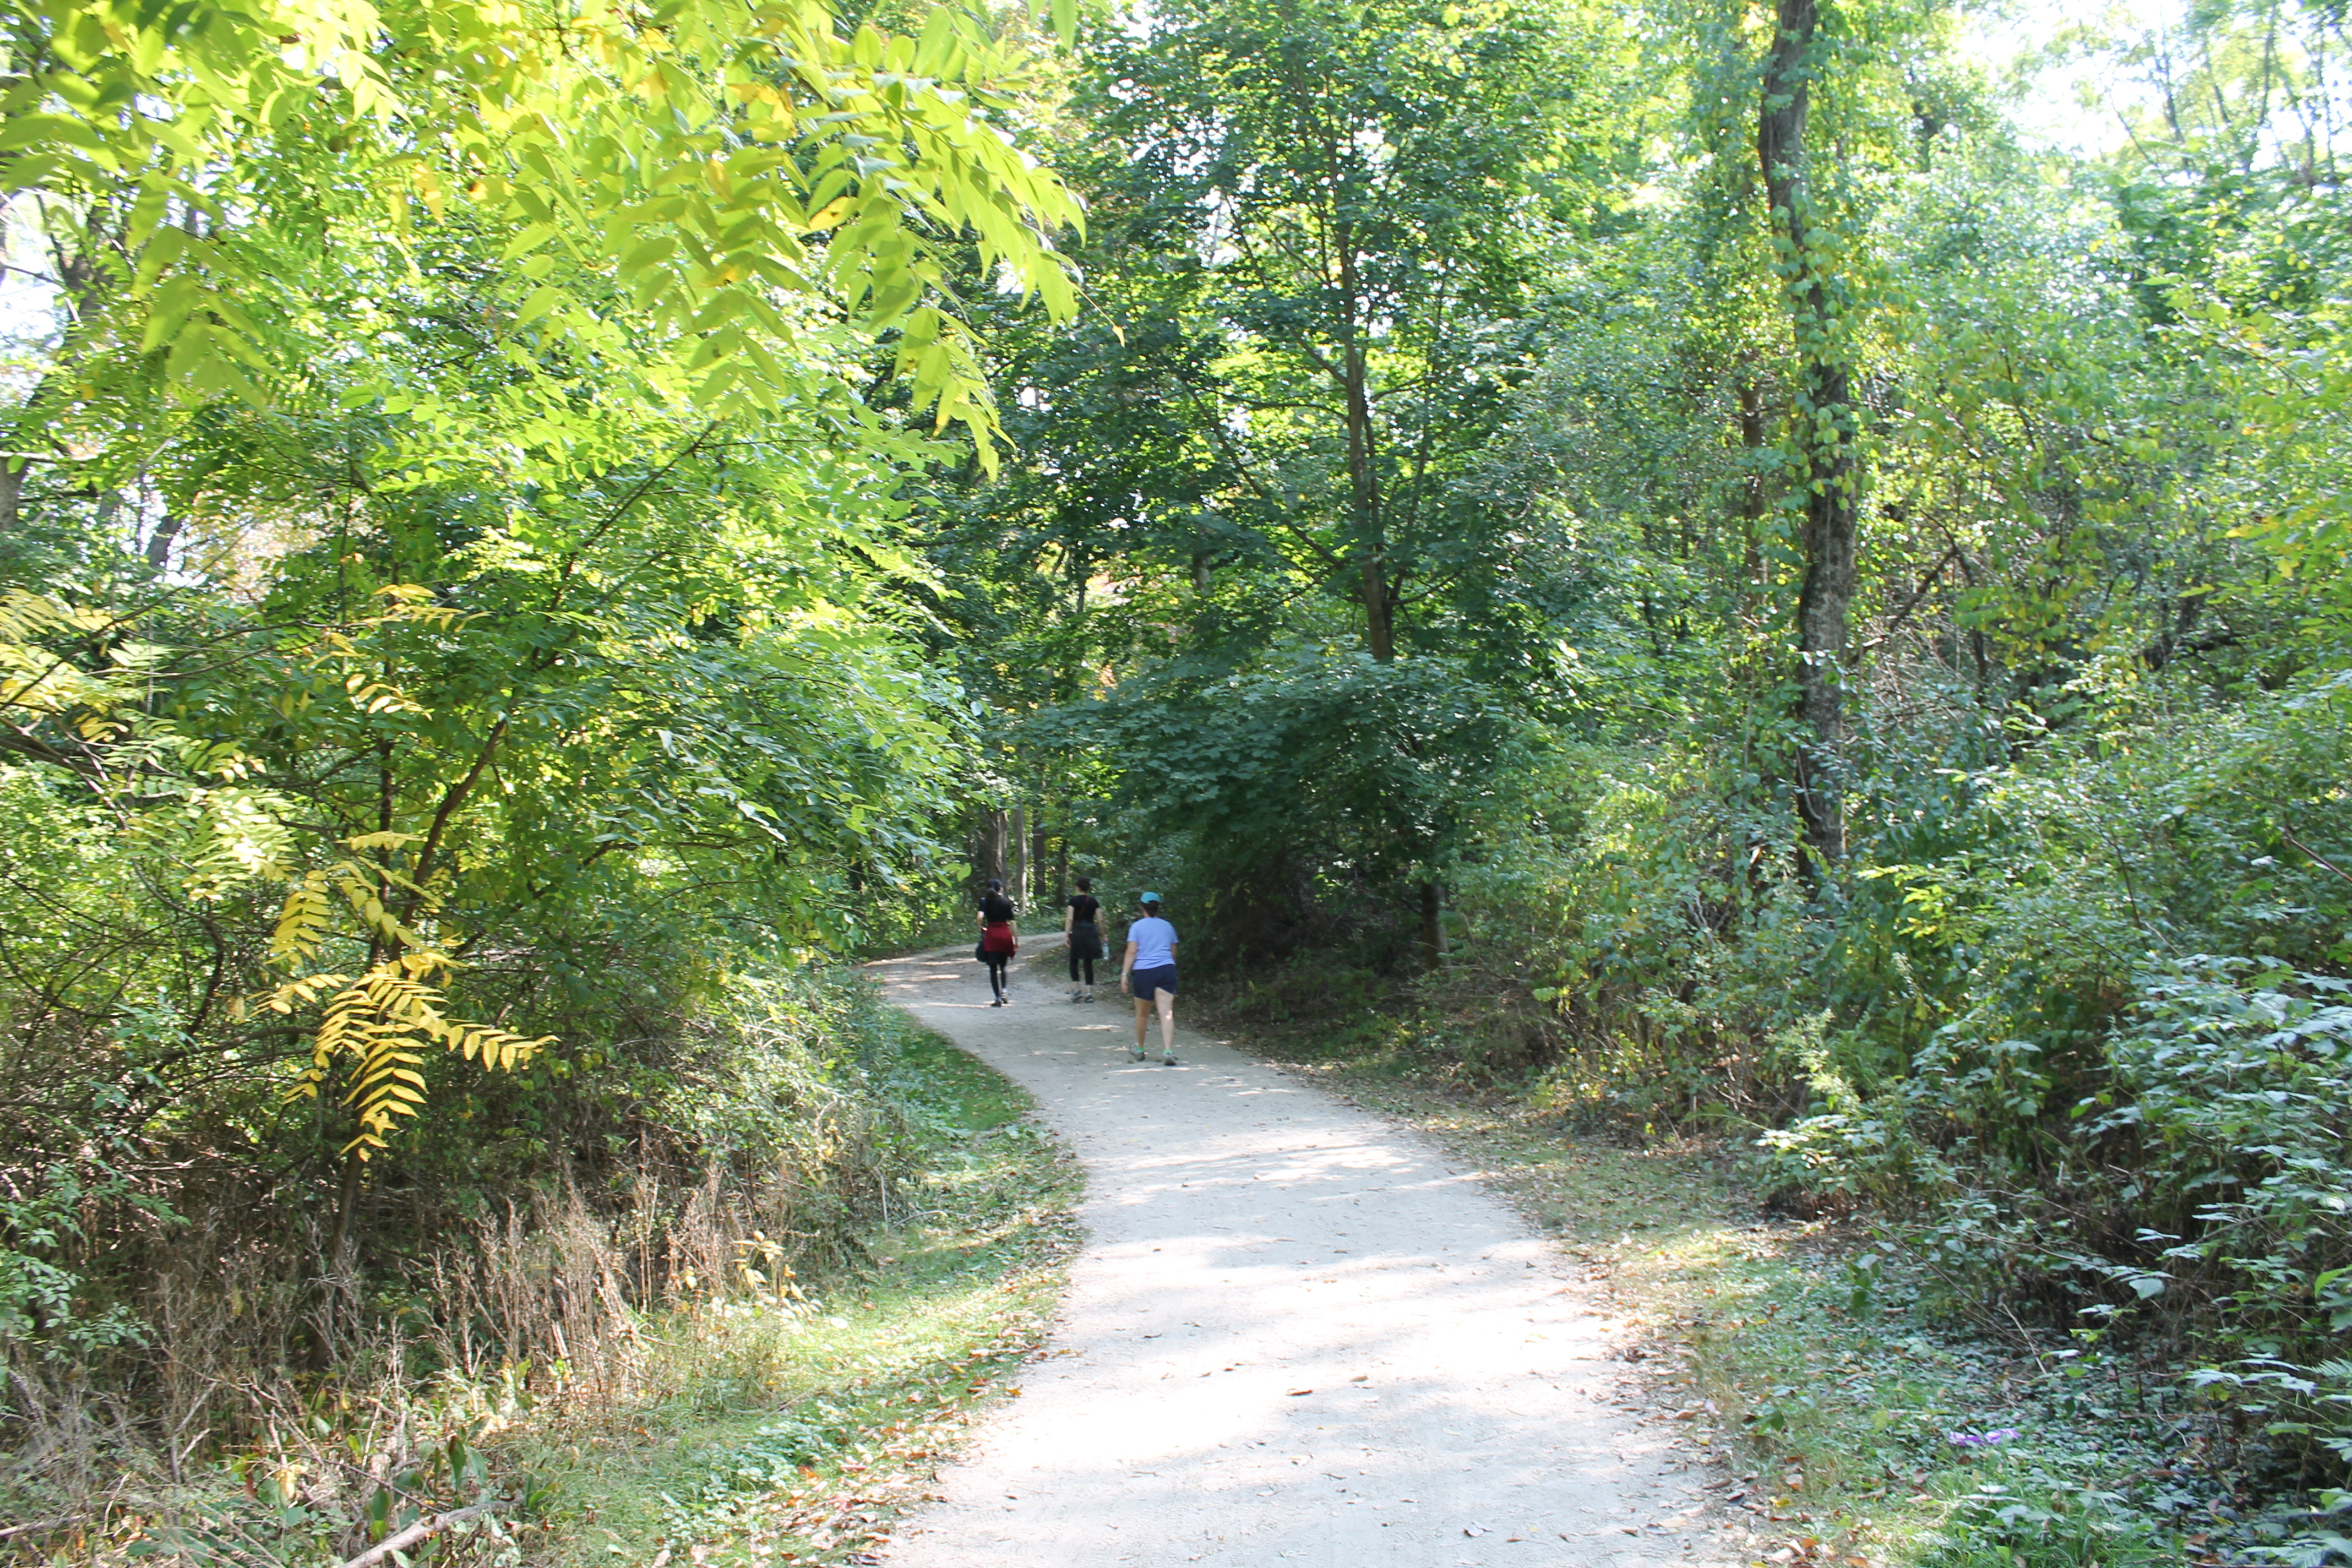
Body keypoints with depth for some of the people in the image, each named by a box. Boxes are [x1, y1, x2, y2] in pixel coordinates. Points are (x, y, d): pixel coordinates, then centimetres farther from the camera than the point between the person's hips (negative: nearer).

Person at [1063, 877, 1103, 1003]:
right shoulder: (1094, 902, 5)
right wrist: (1102, 936, 12)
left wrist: (1067, 935, -9)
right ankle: (1089, 992, 3)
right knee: (1089, 963, 7)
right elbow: (1100, 920, 3)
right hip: (1091, 932, 3)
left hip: (1078, 932, -3)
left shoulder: (1073, 900, -3)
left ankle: (1076, 989, -1)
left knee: (1074, 961, 10)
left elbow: (1070, 918, -11)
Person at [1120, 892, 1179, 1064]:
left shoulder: (1137, 927, 4)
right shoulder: (1167, 927, 14)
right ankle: (1168, 1051, -24)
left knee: (1142, 1013, 15)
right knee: (1167, 1013, -9)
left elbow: (1131, 952, -5)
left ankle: (1139, 1050, 30)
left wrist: (1124, 974, -6)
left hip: (1143, 972, -1)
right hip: (1166, 970, 1)